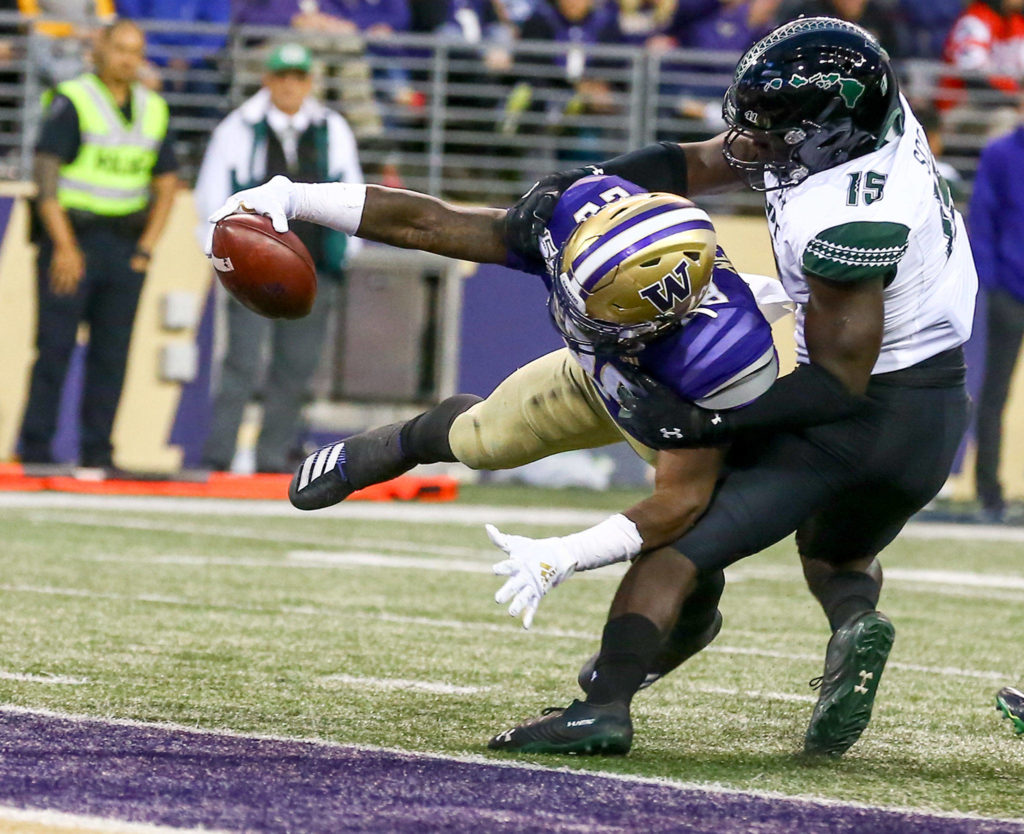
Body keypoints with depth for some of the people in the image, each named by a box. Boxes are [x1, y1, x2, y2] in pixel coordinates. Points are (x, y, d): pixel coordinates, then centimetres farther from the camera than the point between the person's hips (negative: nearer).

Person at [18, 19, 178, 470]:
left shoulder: (153, 111, 11)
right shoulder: (72, 101, -6)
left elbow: (166, 184, 16)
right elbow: (45, 171, -12)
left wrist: (147, 247, 4)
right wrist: (64, 246, -17)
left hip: (125, 247, 5)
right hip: (73, 240, -5)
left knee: (112, 352, 3)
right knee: (56, 346, -7)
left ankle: (97, 451, 6)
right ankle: (35, 449, -4)